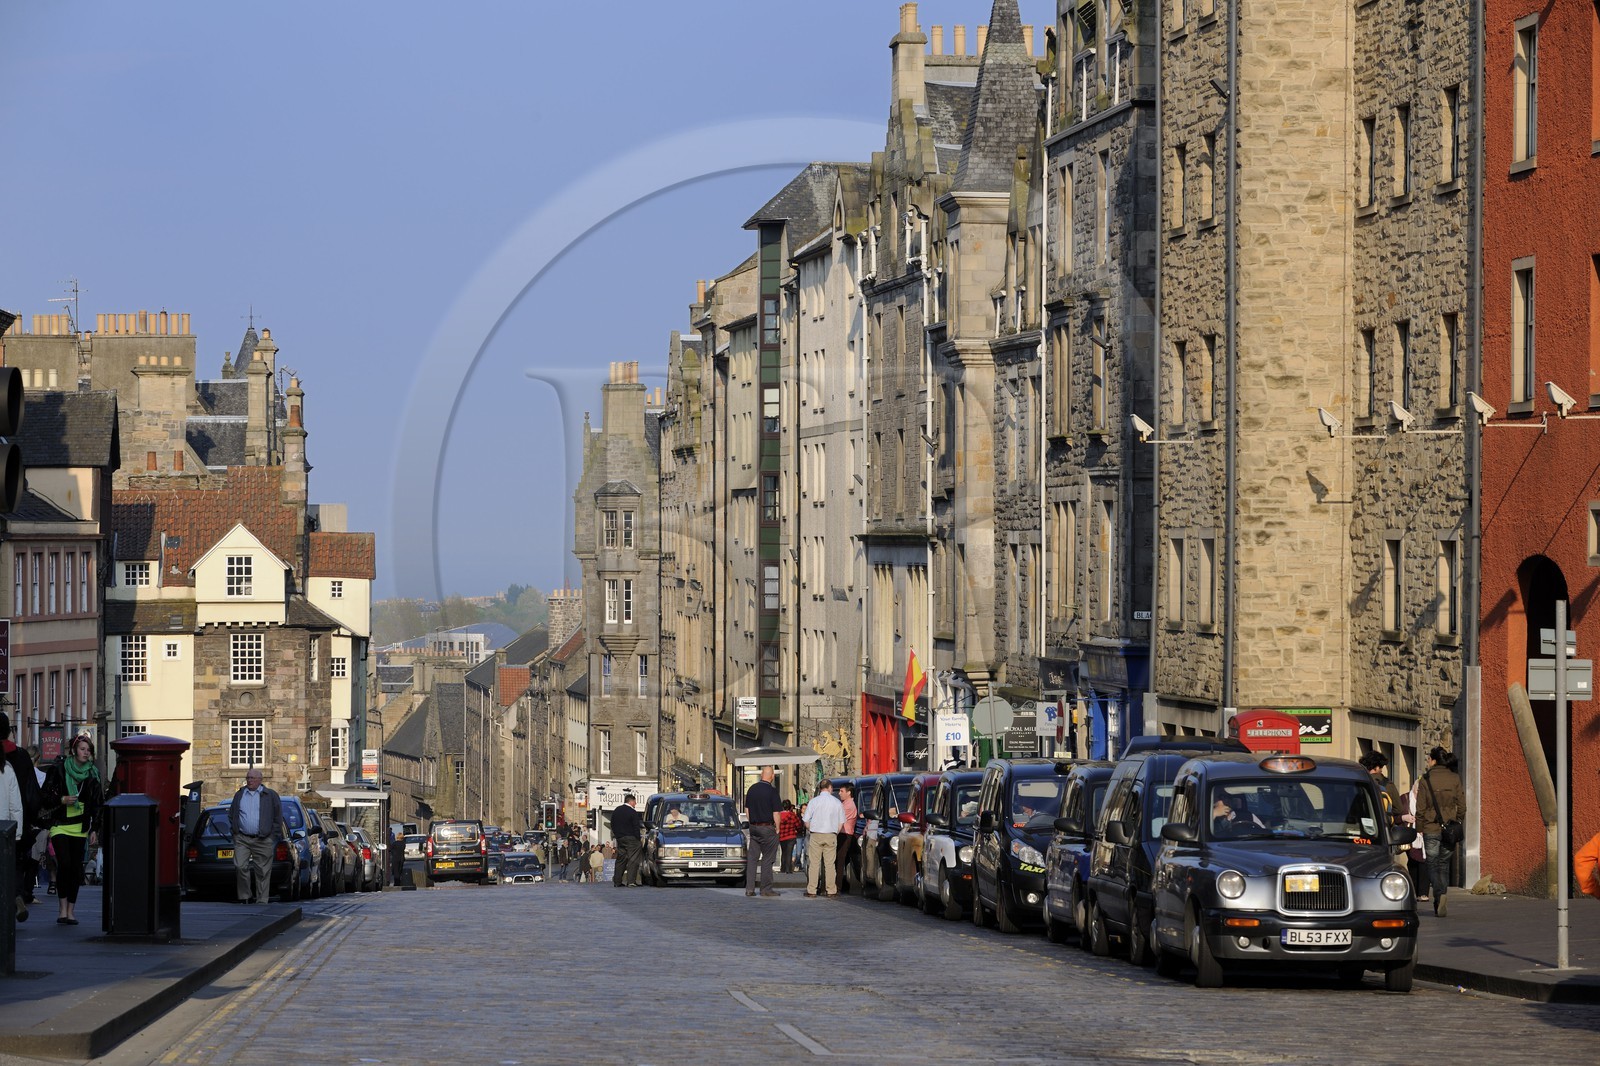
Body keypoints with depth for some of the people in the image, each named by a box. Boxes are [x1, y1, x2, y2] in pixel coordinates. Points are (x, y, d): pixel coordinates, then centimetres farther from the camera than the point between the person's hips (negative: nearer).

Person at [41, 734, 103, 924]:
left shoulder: (93, 773, 9)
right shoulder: (58, 770, -2)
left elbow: (95, 805, 14)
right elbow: (44, 798, 0)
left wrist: (94, 830, 9)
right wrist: (62, 800, -17)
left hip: (80, 828, 3)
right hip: (60, 825, -3)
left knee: (76, 868, 1)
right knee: (64, 864, -19)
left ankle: (71, 910, 8)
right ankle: (62, 908, -13)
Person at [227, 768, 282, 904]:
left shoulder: (270, 796, 4)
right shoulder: (239, 795, 14)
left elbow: (278, 817, 6)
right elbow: (231, 815, 23)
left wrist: (273, 836, 0)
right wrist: (234, 830, 10)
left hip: (263, 840, -2)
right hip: (242, 839, 2)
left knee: (262, 871, -1)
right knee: (240, 867, -11)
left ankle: (261, 901, 4)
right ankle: (245, 896, 0)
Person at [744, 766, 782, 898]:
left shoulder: (752, 789, 5)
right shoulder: (772, 791, -14)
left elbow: (747, 811, 11)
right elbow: (775, 813, -14)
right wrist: (777, 828, -1)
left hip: (753, 827, 5)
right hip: (768, 828, -5)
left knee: (752, 858, 8)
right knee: (767, 859, 1)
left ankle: (749, 888, 5)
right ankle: (766, 888, 4)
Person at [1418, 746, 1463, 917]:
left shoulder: (1426, 779, -7)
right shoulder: (1454, 778, 1)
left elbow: (1421, 807, -5)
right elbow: (1460, 805, 3)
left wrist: (1420, 827, 4)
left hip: (1431, 828, -3)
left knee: (1432, 864, 5)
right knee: (1444, 865, 14)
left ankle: (1439, 894, -19)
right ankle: (1440, 904, 11)